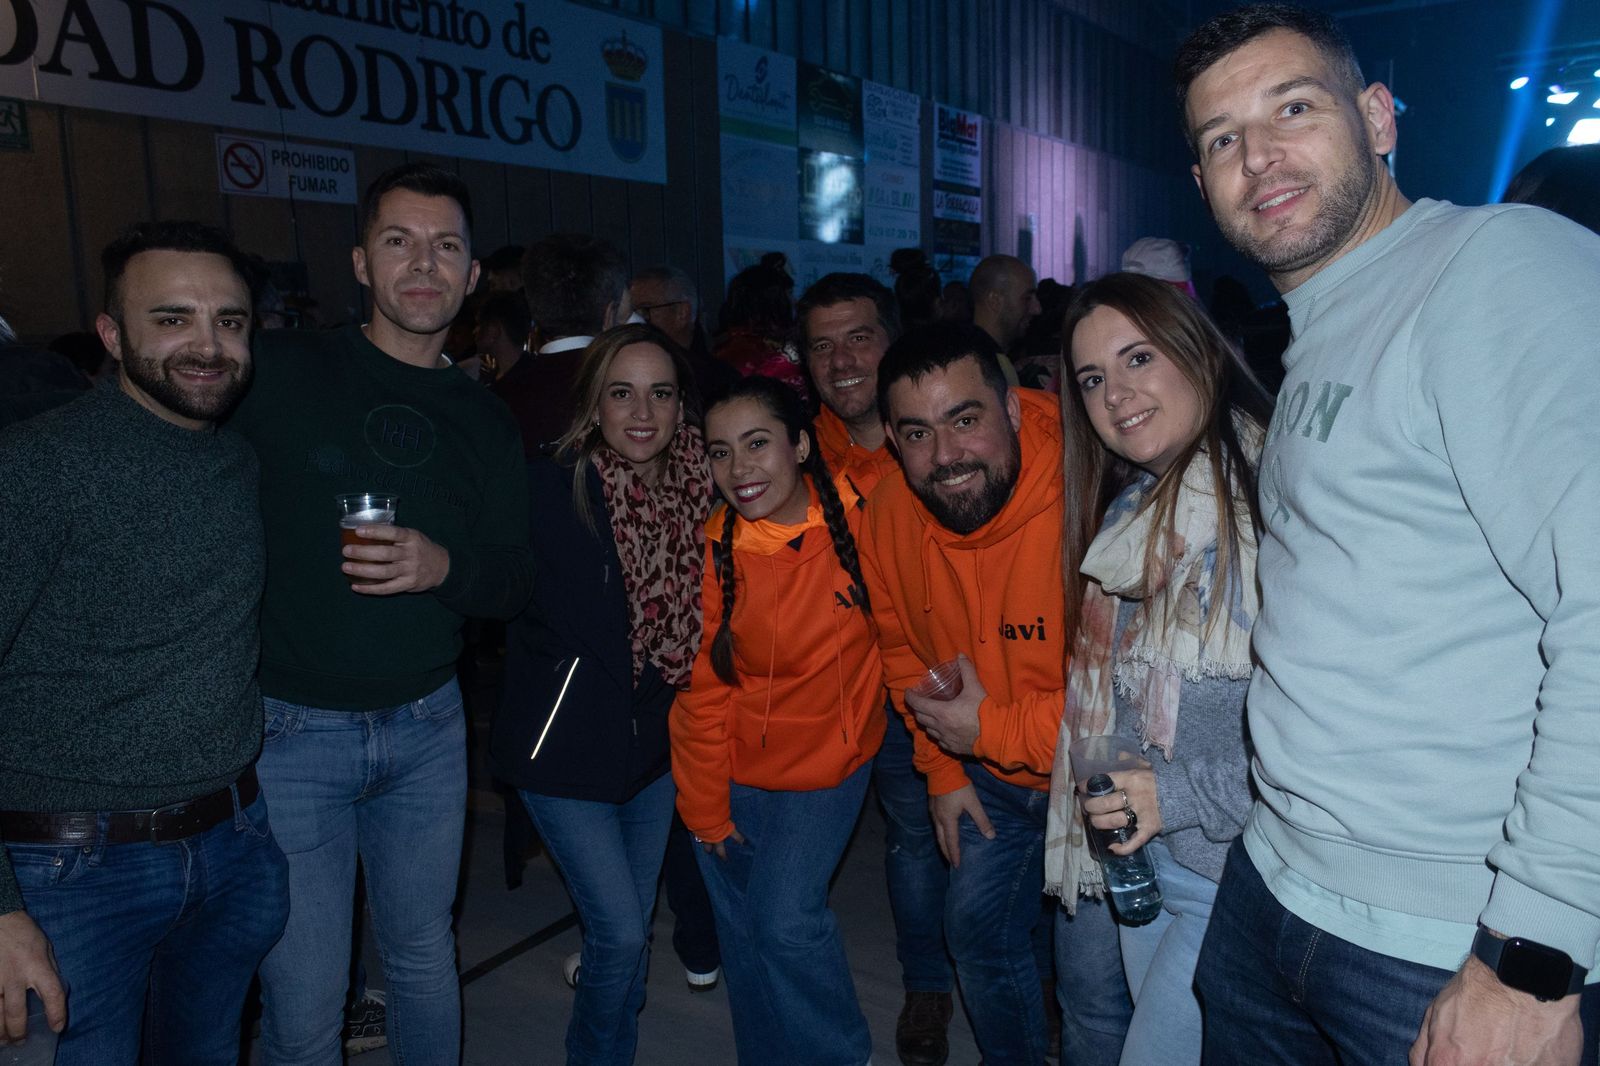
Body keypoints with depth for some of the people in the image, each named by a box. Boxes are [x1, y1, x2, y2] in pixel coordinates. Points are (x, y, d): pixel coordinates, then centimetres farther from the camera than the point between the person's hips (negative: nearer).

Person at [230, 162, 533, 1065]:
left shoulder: (486, 422, 6)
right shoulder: (278, 373, -6)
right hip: (290, 726, -3)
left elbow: (514, 584, 4)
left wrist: (445, 567, -13)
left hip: (428, 726, 3)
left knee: (425, 953, 19)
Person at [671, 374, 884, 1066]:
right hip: (734, 767, 2)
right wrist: (705, 806, -1)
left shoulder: (861, 517, -17)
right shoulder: (714, 548, -14)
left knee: (787, 918, -9)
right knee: (741, 932, 11)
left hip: (828, 756, -1)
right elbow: (704, 685, -5)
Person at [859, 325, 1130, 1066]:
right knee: (976, 933, 22)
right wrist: (943, 771, 6)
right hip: (989, 779, 6)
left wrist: (991, 728, -23)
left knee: (1093, 984, -4)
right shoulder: (889, 515, -12)